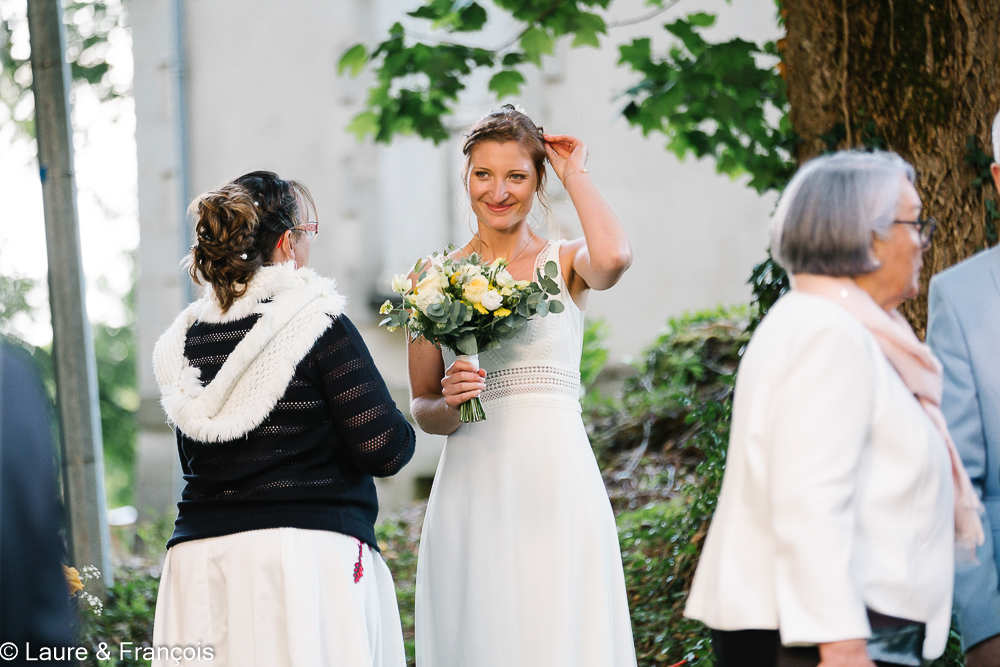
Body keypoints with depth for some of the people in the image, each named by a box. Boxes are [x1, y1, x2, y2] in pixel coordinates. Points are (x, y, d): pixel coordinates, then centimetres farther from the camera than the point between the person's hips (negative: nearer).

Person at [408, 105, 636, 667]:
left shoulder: (566, 263, 6)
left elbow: (614, 257, -20)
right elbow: (422, 409, 12)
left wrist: (575, 174, -5)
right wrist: (450, 403, -12)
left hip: (556, 479, -1)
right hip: (473, 488, 1)